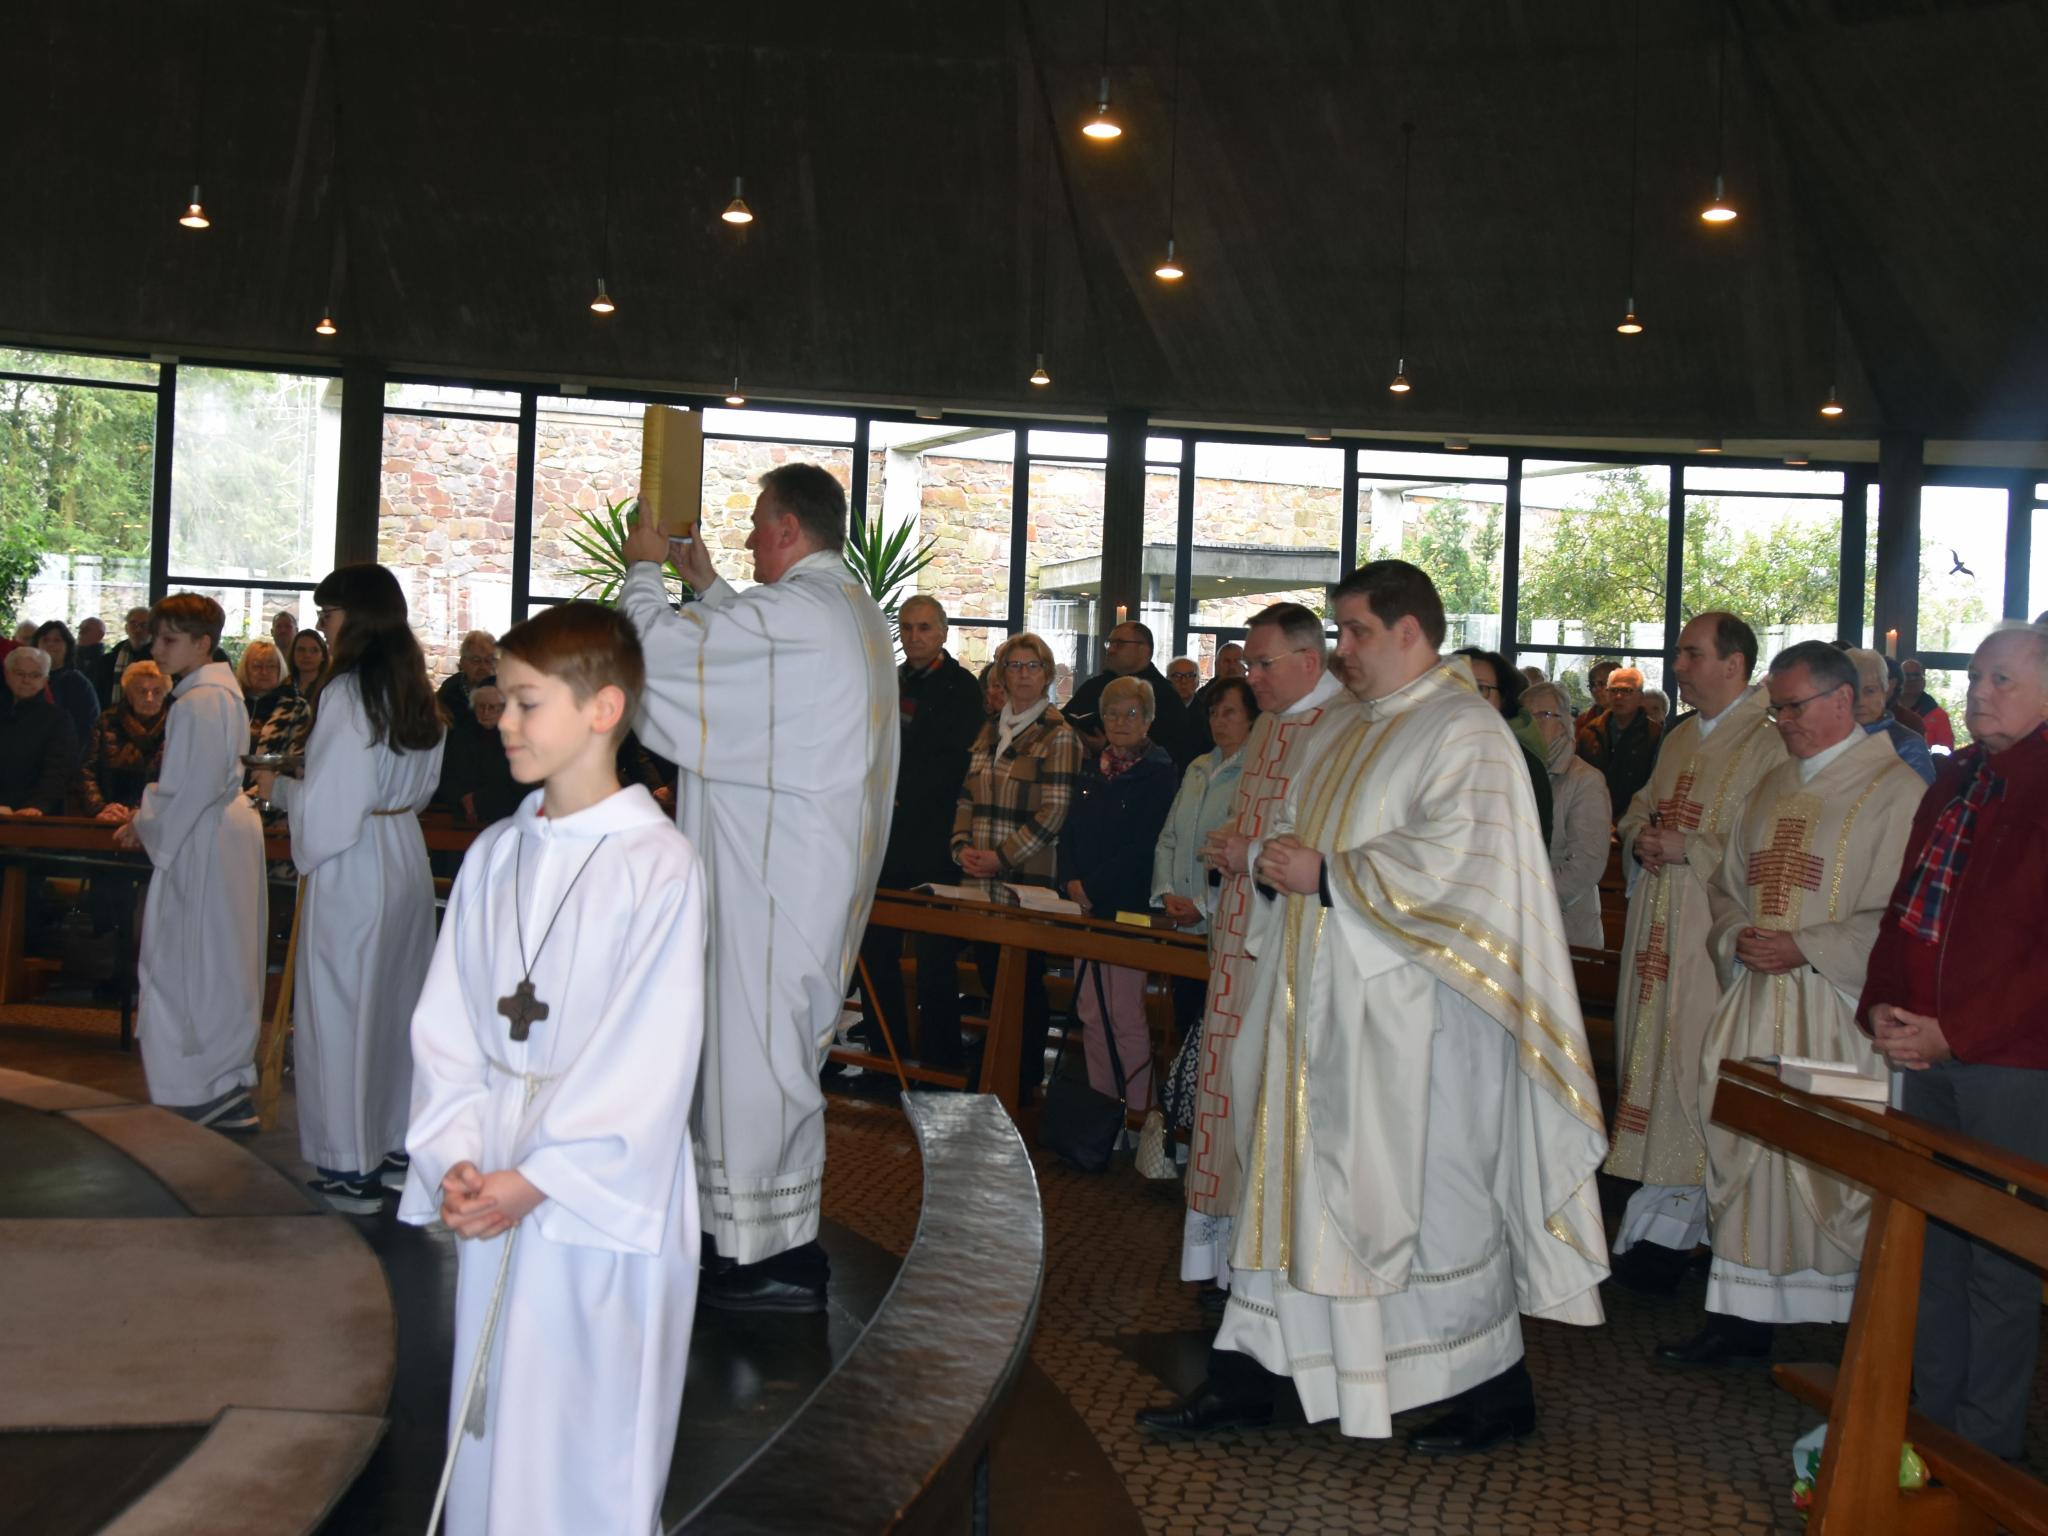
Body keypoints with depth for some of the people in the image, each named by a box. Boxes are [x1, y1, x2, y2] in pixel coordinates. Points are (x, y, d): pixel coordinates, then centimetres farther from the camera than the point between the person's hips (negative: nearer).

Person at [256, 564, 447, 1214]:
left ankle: (352, 1167, 10)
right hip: (408, 860, 8)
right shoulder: (417, 693, 7)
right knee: (398, 1000, 15)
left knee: (341, 1004, 3)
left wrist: (278, 788, 1)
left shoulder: (345, 692, -17)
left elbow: (327, 804, -19)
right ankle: (401, 1147, 25)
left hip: (351, 868, -8)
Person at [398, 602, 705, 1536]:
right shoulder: (493, 858, 7)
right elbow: (446, 1024, 6)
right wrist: (456, 1156, -7)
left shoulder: (659, 865, -12)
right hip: (492, 1192, 6)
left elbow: (650, 1055, -15)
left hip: (608, 1190, -5)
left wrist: (538, 1177, -17)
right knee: (492, 1415, 15)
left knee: (593, 1428, 3)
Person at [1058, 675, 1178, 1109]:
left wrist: (1094, 887, -13)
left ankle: (1137, 1115, -1)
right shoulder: (1091, 767, 14)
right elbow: (1070, 831, 14)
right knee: (1090, 1013, 8)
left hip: (1129, 908, -6)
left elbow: (1143, 846, -12)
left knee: (1126, 1015, -7)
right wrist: (1071, 882, -3)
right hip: (1086, 908, 6)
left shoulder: (1159, 772, -5)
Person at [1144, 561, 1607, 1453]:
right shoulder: (1359, 729, 17)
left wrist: (1325, 877, -18)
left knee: (1427, 1188, -3)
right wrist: (1278, 862, -1)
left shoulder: (1463, 732, -11)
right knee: (1321, 1179, 10)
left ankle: (1495, 1387, 10)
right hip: (1332, 1003, 9)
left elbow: (1454, 856, -23)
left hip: (1407, 1010, -9)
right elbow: (1312, 834, 22)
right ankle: (1301, 1361, 18)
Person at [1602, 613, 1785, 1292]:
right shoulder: (1680, 738, 16)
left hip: (1713, 934, -8)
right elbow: (1640, 809, 25)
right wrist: (1640, 836, 3)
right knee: (1647, 1050, 10)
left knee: (1689, 1059, -6)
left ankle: (1674, 1219, 2)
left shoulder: (1769, 744, -11)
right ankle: (1655, 1201, 18)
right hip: (1656, 925, 8)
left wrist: (1690, 847, -18)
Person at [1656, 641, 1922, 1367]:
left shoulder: (1894, 789, -6)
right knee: (1743, 1154, 7)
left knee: (1836, 1165, -4)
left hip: (1837, 1013, -7)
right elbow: (1726, 886, 22)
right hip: (1756, 1002, 7)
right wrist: (1737, 936, 1)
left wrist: (1805, 948, -16)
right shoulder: (1773, 787, 17)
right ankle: (1743, 1315, 16)